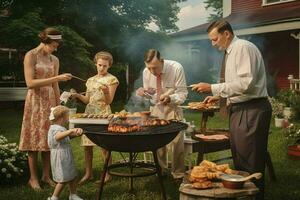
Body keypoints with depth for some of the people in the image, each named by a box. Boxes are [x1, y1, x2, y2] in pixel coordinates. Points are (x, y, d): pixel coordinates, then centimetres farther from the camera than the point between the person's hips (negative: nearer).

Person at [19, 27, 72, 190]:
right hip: (35, 102, -5)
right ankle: (33, 178, 9)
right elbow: (30, 83, -18)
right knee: (35, 139, -1)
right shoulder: (30, 56, -7)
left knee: (49, 139, 6)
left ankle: (46, 175, 15)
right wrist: (57, 78, -22)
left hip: (50, 102, 5)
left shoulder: (54, 60, 10)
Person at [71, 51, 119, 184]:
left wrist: (106, 92, -27)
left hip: (103, 114, -5)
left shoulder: (111, 80, 0)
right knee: (87, 145, 5)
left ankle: (108, 174, 6)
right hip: (89, 113, 5)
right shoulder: (90, 80, 15)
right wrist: (77, 95, -2)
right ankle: (88, 173, 15)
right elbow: (87, 100, 15)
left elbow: (109, 101, -7)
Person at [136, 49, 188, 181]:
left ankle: (178, 174, 7)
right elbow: (149, 94, 8)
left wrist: (170, 98, -35)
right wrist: (142, 93, -16)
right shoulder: (146, 72, -8)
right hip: (155, 108, 3)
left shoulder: (176, 68, -19)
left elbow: (183, 93, -15)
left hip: (172, 108, -3)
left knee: (177, 141, -10)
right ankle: (161, 170, 24)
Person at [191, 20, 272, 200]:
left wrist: (213, 88, -20)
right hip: (239, 109, 10)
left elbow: (246, 83, -23)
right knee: (239, 159, 18)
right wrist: (218, 95, 15)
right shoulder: (231, 52, 16)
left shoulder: (244, 48, -14)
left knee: (251, 164, -3)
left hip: (251, 110, -10)